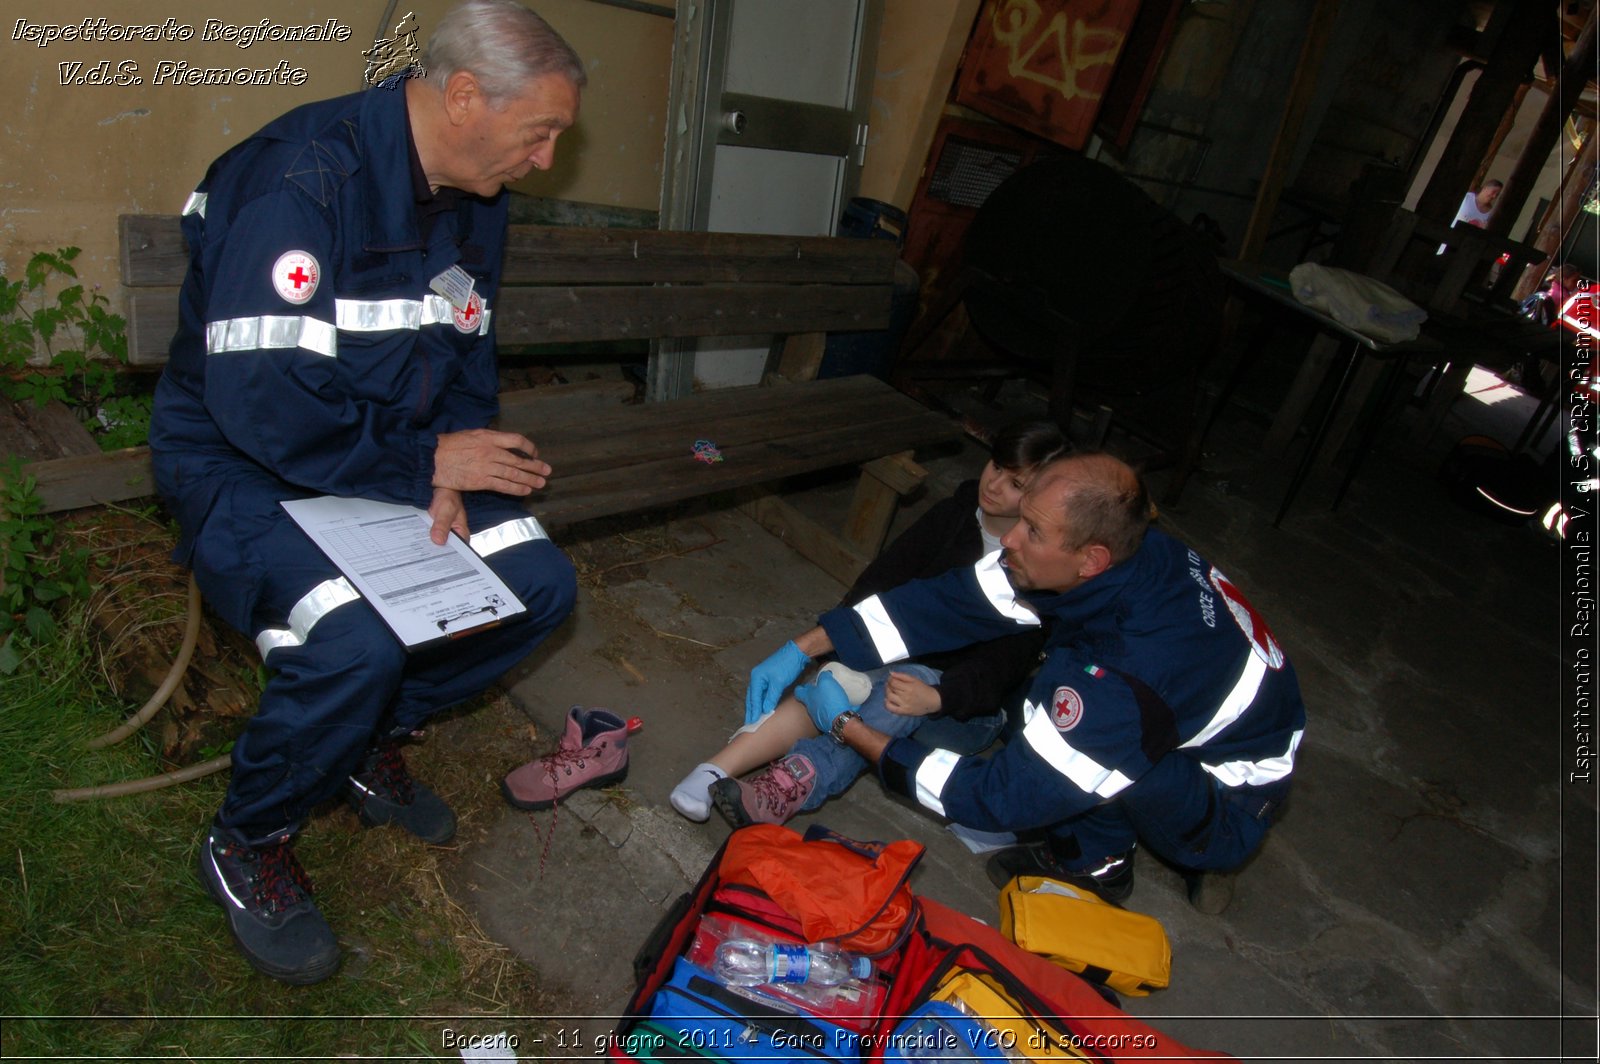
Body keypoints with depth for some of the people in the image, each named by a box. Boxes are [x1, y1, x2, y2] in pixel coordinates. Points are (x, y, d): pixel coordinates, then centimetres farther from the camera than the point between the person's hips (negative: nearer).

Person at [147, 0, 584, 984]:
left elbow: (468, 361, 9)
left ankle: (368, 741, 15)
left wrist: (448, 480, -10)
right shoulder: (306, 179, -24)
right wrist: (427, 461, -21)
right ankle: (248, 847, 0)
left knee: (540, 584, -5)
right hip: (242, 466, -7)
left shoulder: (475, 201, 3)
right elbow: (257, 400, -29)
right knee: (354, 642, -31)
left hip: (393, 458, 8)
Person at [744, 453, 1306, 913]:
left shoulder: (1128, 680, -41)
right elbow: (953, 600, -13)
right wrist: (805, 646, -16)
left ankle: (1091, 860, -1)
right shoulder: (1116, 554, -19)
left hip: (1230, 813, -8)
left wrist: (849, 727, -23)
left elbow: (1001, 797, -31)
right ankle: (1097, 856, 7)